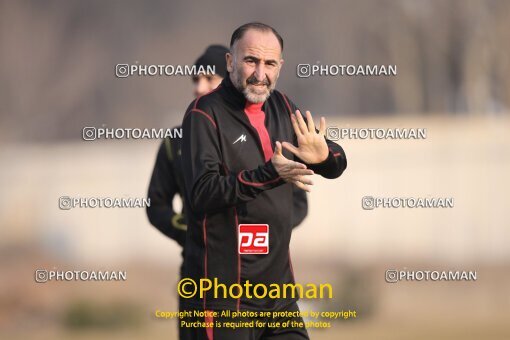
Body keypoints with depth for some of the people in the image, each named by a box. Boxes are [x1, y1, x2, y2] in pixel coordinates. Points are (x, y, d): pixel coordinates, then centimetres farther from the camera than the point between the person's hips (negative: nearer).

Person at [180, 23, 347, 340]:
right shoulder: (206, 113, -10)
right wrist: (270, 174, -31)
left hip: (278, 284, 7)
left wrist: (324, 155, -12)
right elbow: (202, 192, -21)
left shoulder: (281, 107, 10)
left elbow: (337, 166, 12)